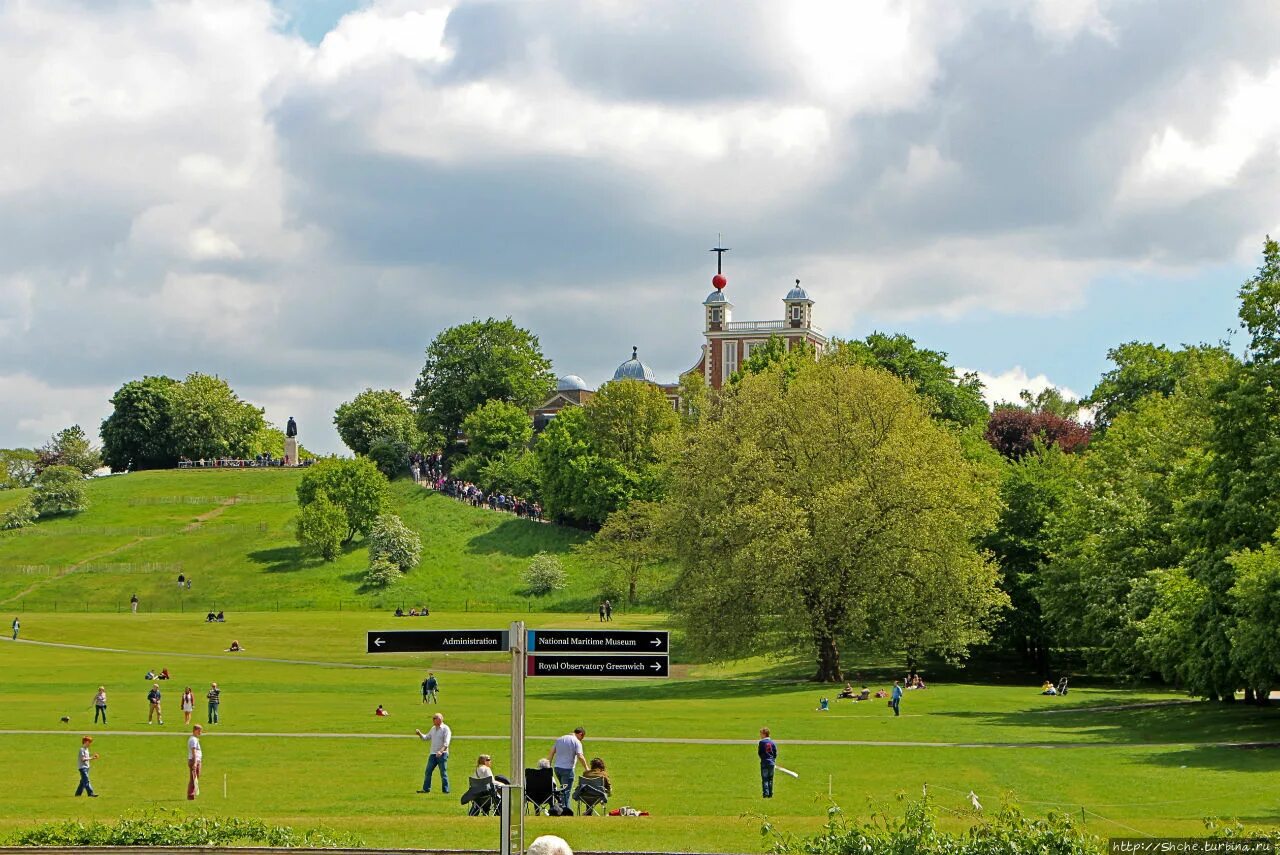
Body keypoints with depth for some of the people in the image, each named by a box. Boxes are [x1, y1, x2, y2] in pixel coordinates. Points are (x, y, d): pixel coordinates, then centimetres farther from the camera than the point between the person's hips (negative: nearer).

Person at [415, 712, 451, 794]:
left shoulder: (445, 729, -8)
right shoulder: (433, 729, 15)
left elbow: (446, 743, -17)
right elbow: (426, 737, 22)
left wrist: (441, 751, -30)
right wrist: (420, 734, 3)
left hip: (442, 754, -7)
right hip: (433, 754, 7)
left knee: (443, 773, -3)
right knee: (428, 771, 4)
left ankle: (446, 790, 3)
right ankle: (426, 788, 9)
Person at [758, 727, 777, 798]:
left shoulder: (761, 742, -8)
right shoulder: (773, 742, 3)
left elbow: (759, 753, -4)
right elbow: (775, 753, 4)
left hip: (764, 763, -4)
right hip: (771, 763, 4)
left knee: (765, 779, -1)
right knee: (770, 779, 11)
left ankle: (766, 793, -9)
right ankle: (770, 794, 11)